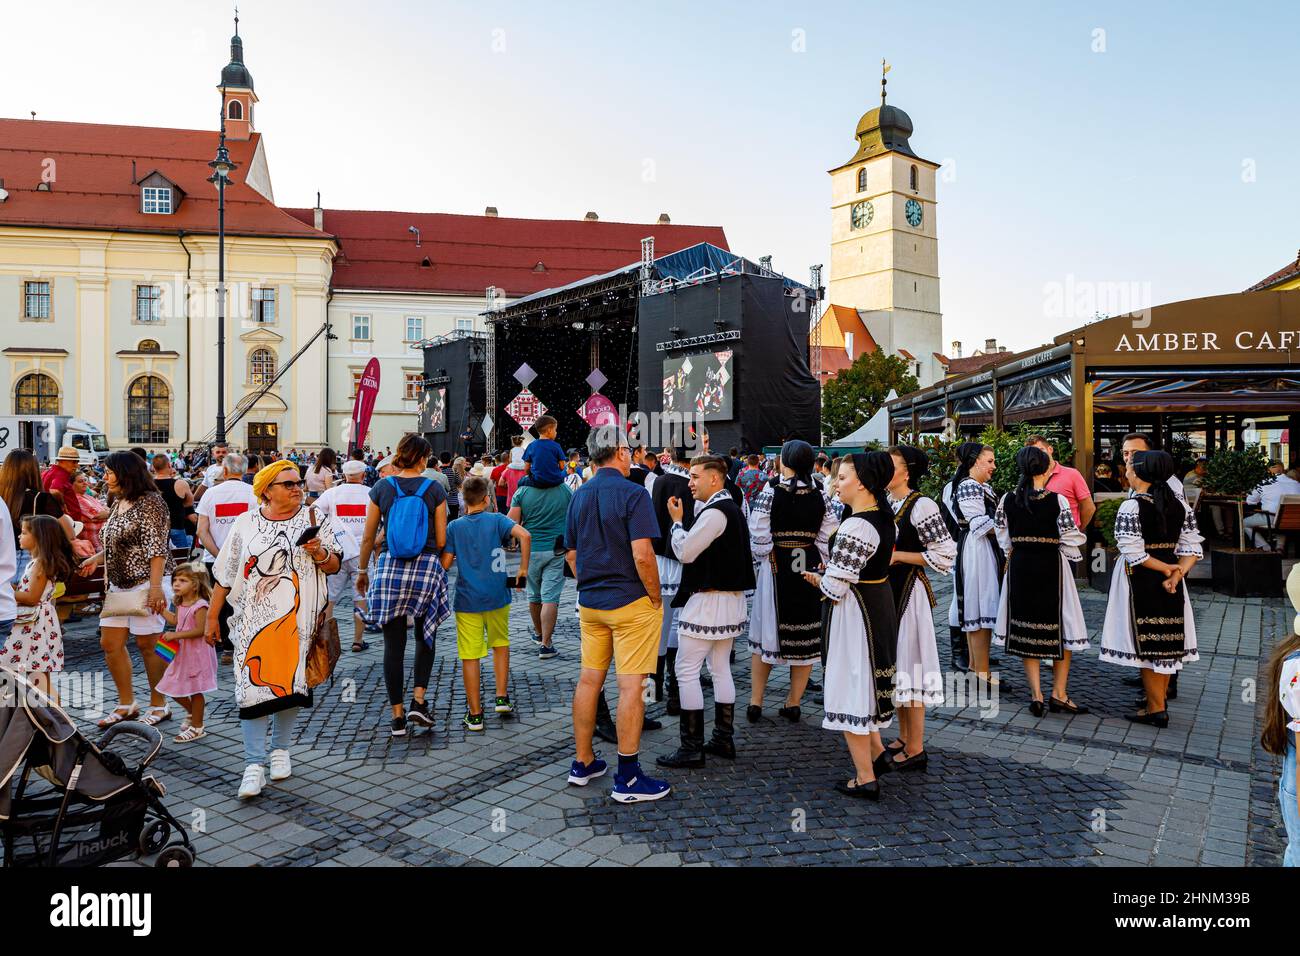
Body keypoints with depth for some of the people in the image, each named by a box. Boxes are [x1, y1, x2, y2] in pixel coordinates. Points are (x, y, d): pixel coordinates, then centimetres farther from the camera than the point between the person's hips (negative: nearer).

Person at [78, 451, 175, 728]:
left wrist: (156, 586, -24)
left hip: (146, 583, -9)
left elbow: (156, 548, -20)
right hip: (119, 585, 9)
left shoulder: (150, 502, -14)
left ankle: (159, 705, 13)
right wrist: (96, 559, 16)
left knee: (147, 644, -1)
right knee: (110, 643, 10)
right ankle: (126, 704, 23)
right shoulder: (119, 503, 14)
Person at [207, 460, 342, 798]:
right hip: (254, 617, 0)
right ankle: (254, 765, -1)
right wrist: (212, 617, 9)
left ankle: (280, 749, 26)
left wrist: (319, 553, -15)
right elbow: (225, 576, 10)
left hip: (297, 617, 0)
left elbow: (334, 567, 5)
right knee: (253, 682, -6)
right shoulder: (245, 524, 6)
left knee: (290, 680, 6)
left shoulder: (312, 519, 5)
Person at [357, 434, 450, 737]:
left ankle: (397, 715, 12)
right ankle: (418, 701, 6)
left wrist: (363, 570, 19)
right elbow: (442, 541, -2)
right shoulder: (434, 488, -2)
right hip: (427, 567, -1)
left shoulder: (381, 487, 1)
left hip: (390, 567, 1)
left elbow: (368, 537, 6)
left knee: (394, 644, 7)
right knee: (425, 635, 18)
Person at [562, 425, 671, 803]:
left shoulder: (579, 496, 8)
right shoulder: (633, 494, -14)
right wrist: (656, 598, -10)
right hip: (631, 602, -7)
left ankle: (583, 763, 25)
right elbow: (642, 555, -21)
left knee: (589, 679, 14)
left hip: (590, 602, 7)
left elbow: (570, 553, 13)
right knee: (630, 686, -1)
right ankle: (627, 778, 5)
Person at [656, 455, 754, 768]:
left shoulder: (714, 512, -18)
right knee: (721, 669, 16)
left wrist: (677, 520, -3)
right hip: (732, 598, 10)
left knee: (687, 671, -4)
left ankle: (692, 748, 0)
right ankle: (724, 739, 23)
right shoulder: (733, 508, 13)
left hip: (708, 599, -10)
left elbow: (685, 552, -18)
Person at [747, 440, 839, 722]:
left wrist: (762, 558, 5)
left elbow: (758, 536, -12)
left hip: (776, 568, -2)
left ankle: (755, 703, 15)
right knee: (806, 634, 12)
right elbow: (828, 539, -3)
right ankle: (794, 703, 20)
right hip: (810, 569, 2)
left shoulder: (769, 493, -11)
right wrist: (820, 565, 8)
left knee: (767, 630, 11)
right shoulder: (821, 496, -2)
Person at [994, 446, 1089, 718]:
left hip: (1019, 567, 3)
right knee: (1060, 627, 11)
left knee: (1025, 628, 10)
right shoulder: (1057, 500, -13)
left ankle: (1036, 695, 11)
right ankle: (1059, 693, 13)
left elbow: (1004, 540, 3)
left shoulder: (1007, 500, -3)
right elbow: (1072, 538, -11)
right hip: (1051, 567, -3)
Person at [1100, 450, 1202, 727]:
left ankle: (1156, 710, 10)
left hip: (1141, 582, -7)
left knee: (1146, 643, 3)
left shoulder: (1131, 507, -17)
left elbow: (1134, 555, -21)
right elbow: (1192, 549, 0)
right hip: (1169, 580, 7)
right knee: (1167, 639, 16)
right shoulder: (1180, 505, 3)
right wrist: (1176, 574, -9)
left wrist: (1168, 569, -10)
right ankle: (1160, 698, 29)